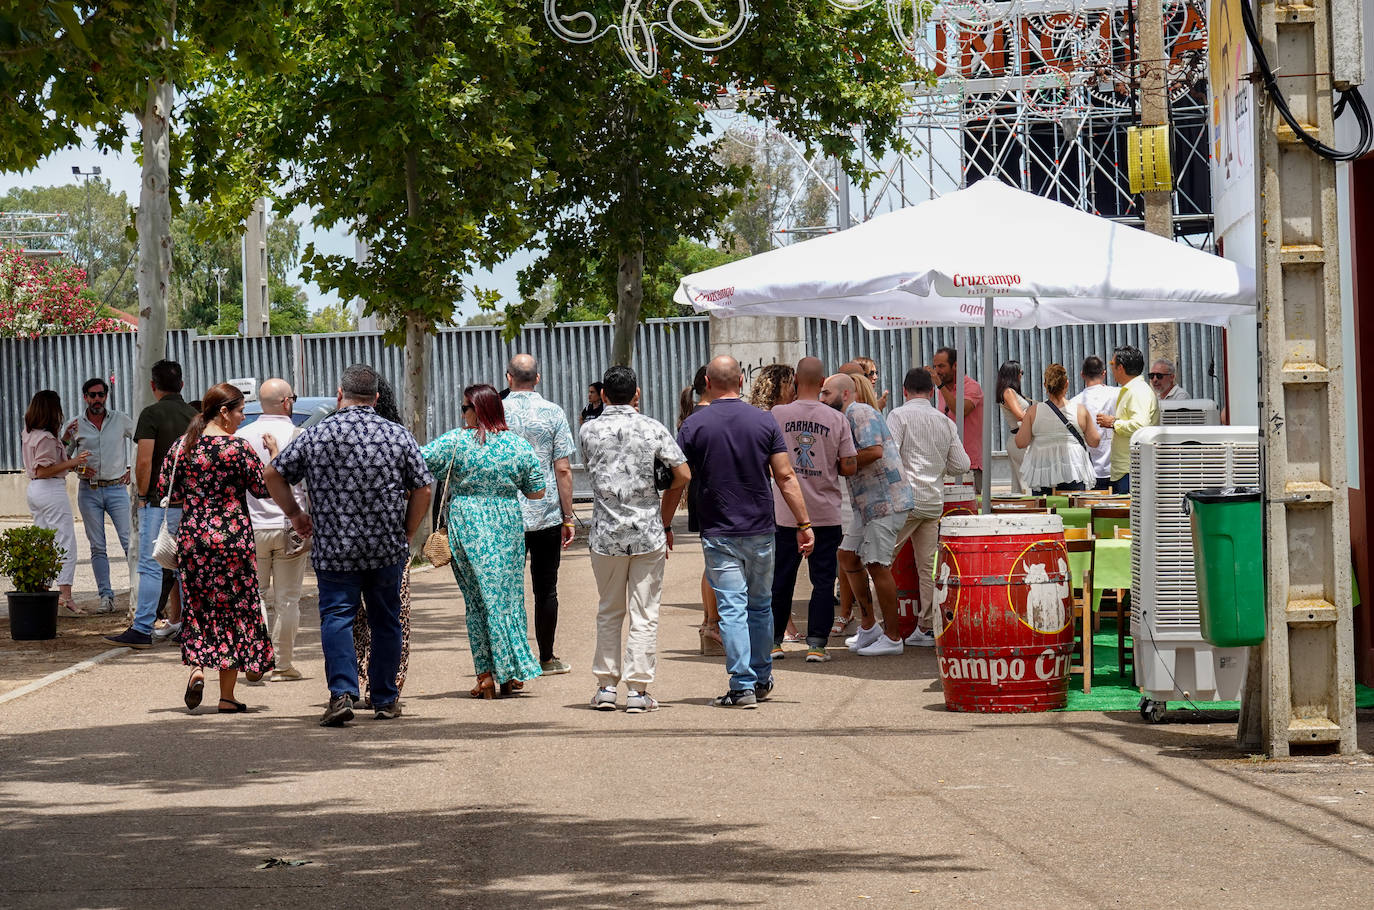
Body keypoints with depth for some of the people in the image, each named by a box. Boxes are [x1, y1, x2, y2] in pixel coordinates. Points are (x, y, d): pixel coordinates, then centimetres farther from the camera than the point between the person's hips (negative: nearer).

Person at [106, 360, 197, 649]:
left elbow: (144, 461, -16)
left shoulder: (152, 414, -10)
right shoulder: (195, 415, 7)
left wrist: (143, 493, -3)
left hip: (158, 503, -5)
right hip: (190, 503, 5)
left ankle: (142, 629, -7)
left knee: (151, 567, -5)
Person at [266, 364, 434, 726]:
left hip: (334, 547, -1)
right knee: (385, 620, 13)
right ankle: (385, 699, 20)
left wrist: (294, 513, 17)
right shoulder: (399, 435, -1)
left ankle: (342, 692, -19)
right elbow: (423, 489, 1)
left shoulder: (316, 435, -2)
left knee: (337, 616, 0)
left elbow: (273, 474, 4)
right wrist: (407, 534, 12)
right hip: (388, 547, 1)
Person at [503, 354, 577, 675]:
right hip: (547, 514, 0)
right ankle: (546, 658, 10)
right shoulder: (553, 413, -3)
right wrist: (568, 517, 2)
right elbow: (563, 470, -4)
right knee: (545, 588, 7)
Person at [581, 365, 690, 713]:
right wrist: (664, 522, 6)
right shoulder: (653, 429, -4)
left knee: (608, 612, 15)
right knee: (644, 614, 4)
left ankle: (606, 687, 15)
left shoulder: (589, 431, 0)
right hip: (648, 533, -1)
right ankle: (637, 690, 1)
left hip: (606, 534, 1)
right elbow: (682, 475, -5)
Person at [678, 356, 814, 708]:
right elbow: (785, 477, -3)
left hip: (718, 533, -2)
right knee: (761, 606, 17)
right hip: (760, 530, 2)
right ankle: (762, 679, 27)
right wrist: (804, 524, 1)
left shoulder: (694, 425, -5)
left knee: (732, 609, -2)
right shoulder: (763, 421, -1)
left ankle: (743, 686, -8)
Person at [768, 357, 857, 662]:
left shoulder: (778, 414, -6)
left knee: (781, 578, 12)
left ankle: (773, 640, 17)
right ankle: (816, 643, 0)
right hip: (826, 513, -1)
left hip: (787, 511, 1)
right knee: (823, 579, 5)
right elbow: (849, 467, -5)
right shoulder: (837, 419, -6)